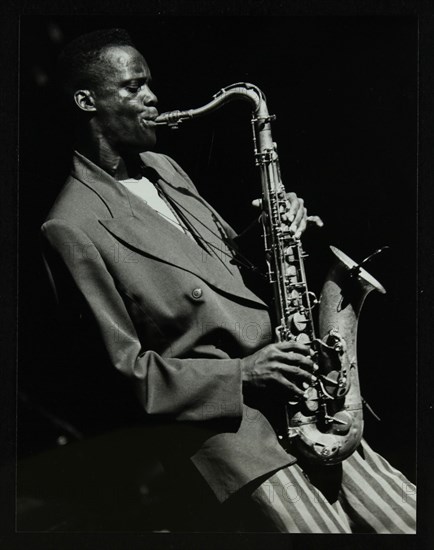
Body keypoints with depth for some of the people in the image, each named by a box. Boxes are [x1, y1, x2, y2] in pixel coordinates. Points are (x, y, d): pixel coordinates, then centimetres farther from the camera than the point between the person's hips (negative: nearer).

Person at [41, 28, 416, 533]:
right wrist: (242, 375, -16)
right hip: (216, 422, -7)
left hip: (292, 394, 8)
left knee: (408, 519, 4)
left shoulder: (163, 168, 16)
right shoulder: (72, 227, -10)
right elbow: (120, 370, -11)